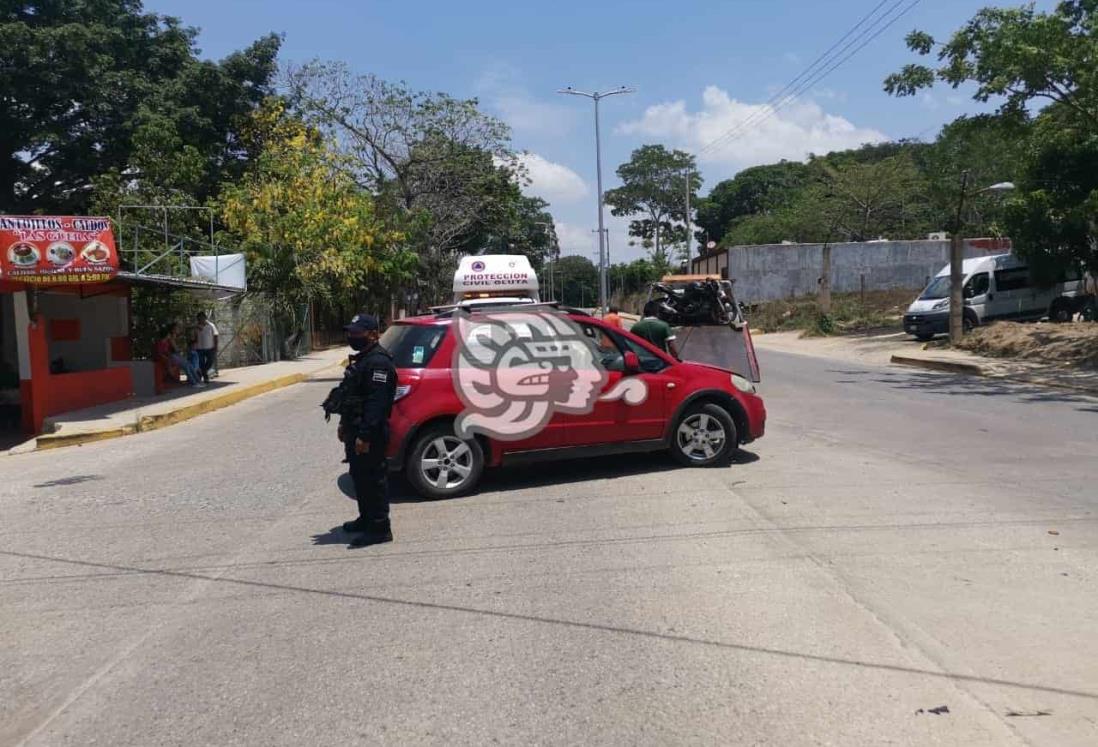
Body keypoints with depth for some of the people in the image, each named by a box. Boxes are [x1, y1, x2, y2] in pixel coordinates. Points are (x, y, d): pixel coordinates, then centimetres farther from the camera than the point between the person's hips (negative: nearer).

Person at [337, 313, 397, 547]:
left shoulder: (378, 362, -19)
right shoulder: (361, 359, 17)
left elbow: (376, 403, -26)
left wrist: (364, 435, -28)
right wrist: (344, 425, 24)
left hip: (369, 434, -11)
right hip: (355, 430, 11)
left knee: (373, 479, -5)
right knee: (359, 475, 19)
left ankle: (379, 529, 1)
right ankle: (366, 519, 33)